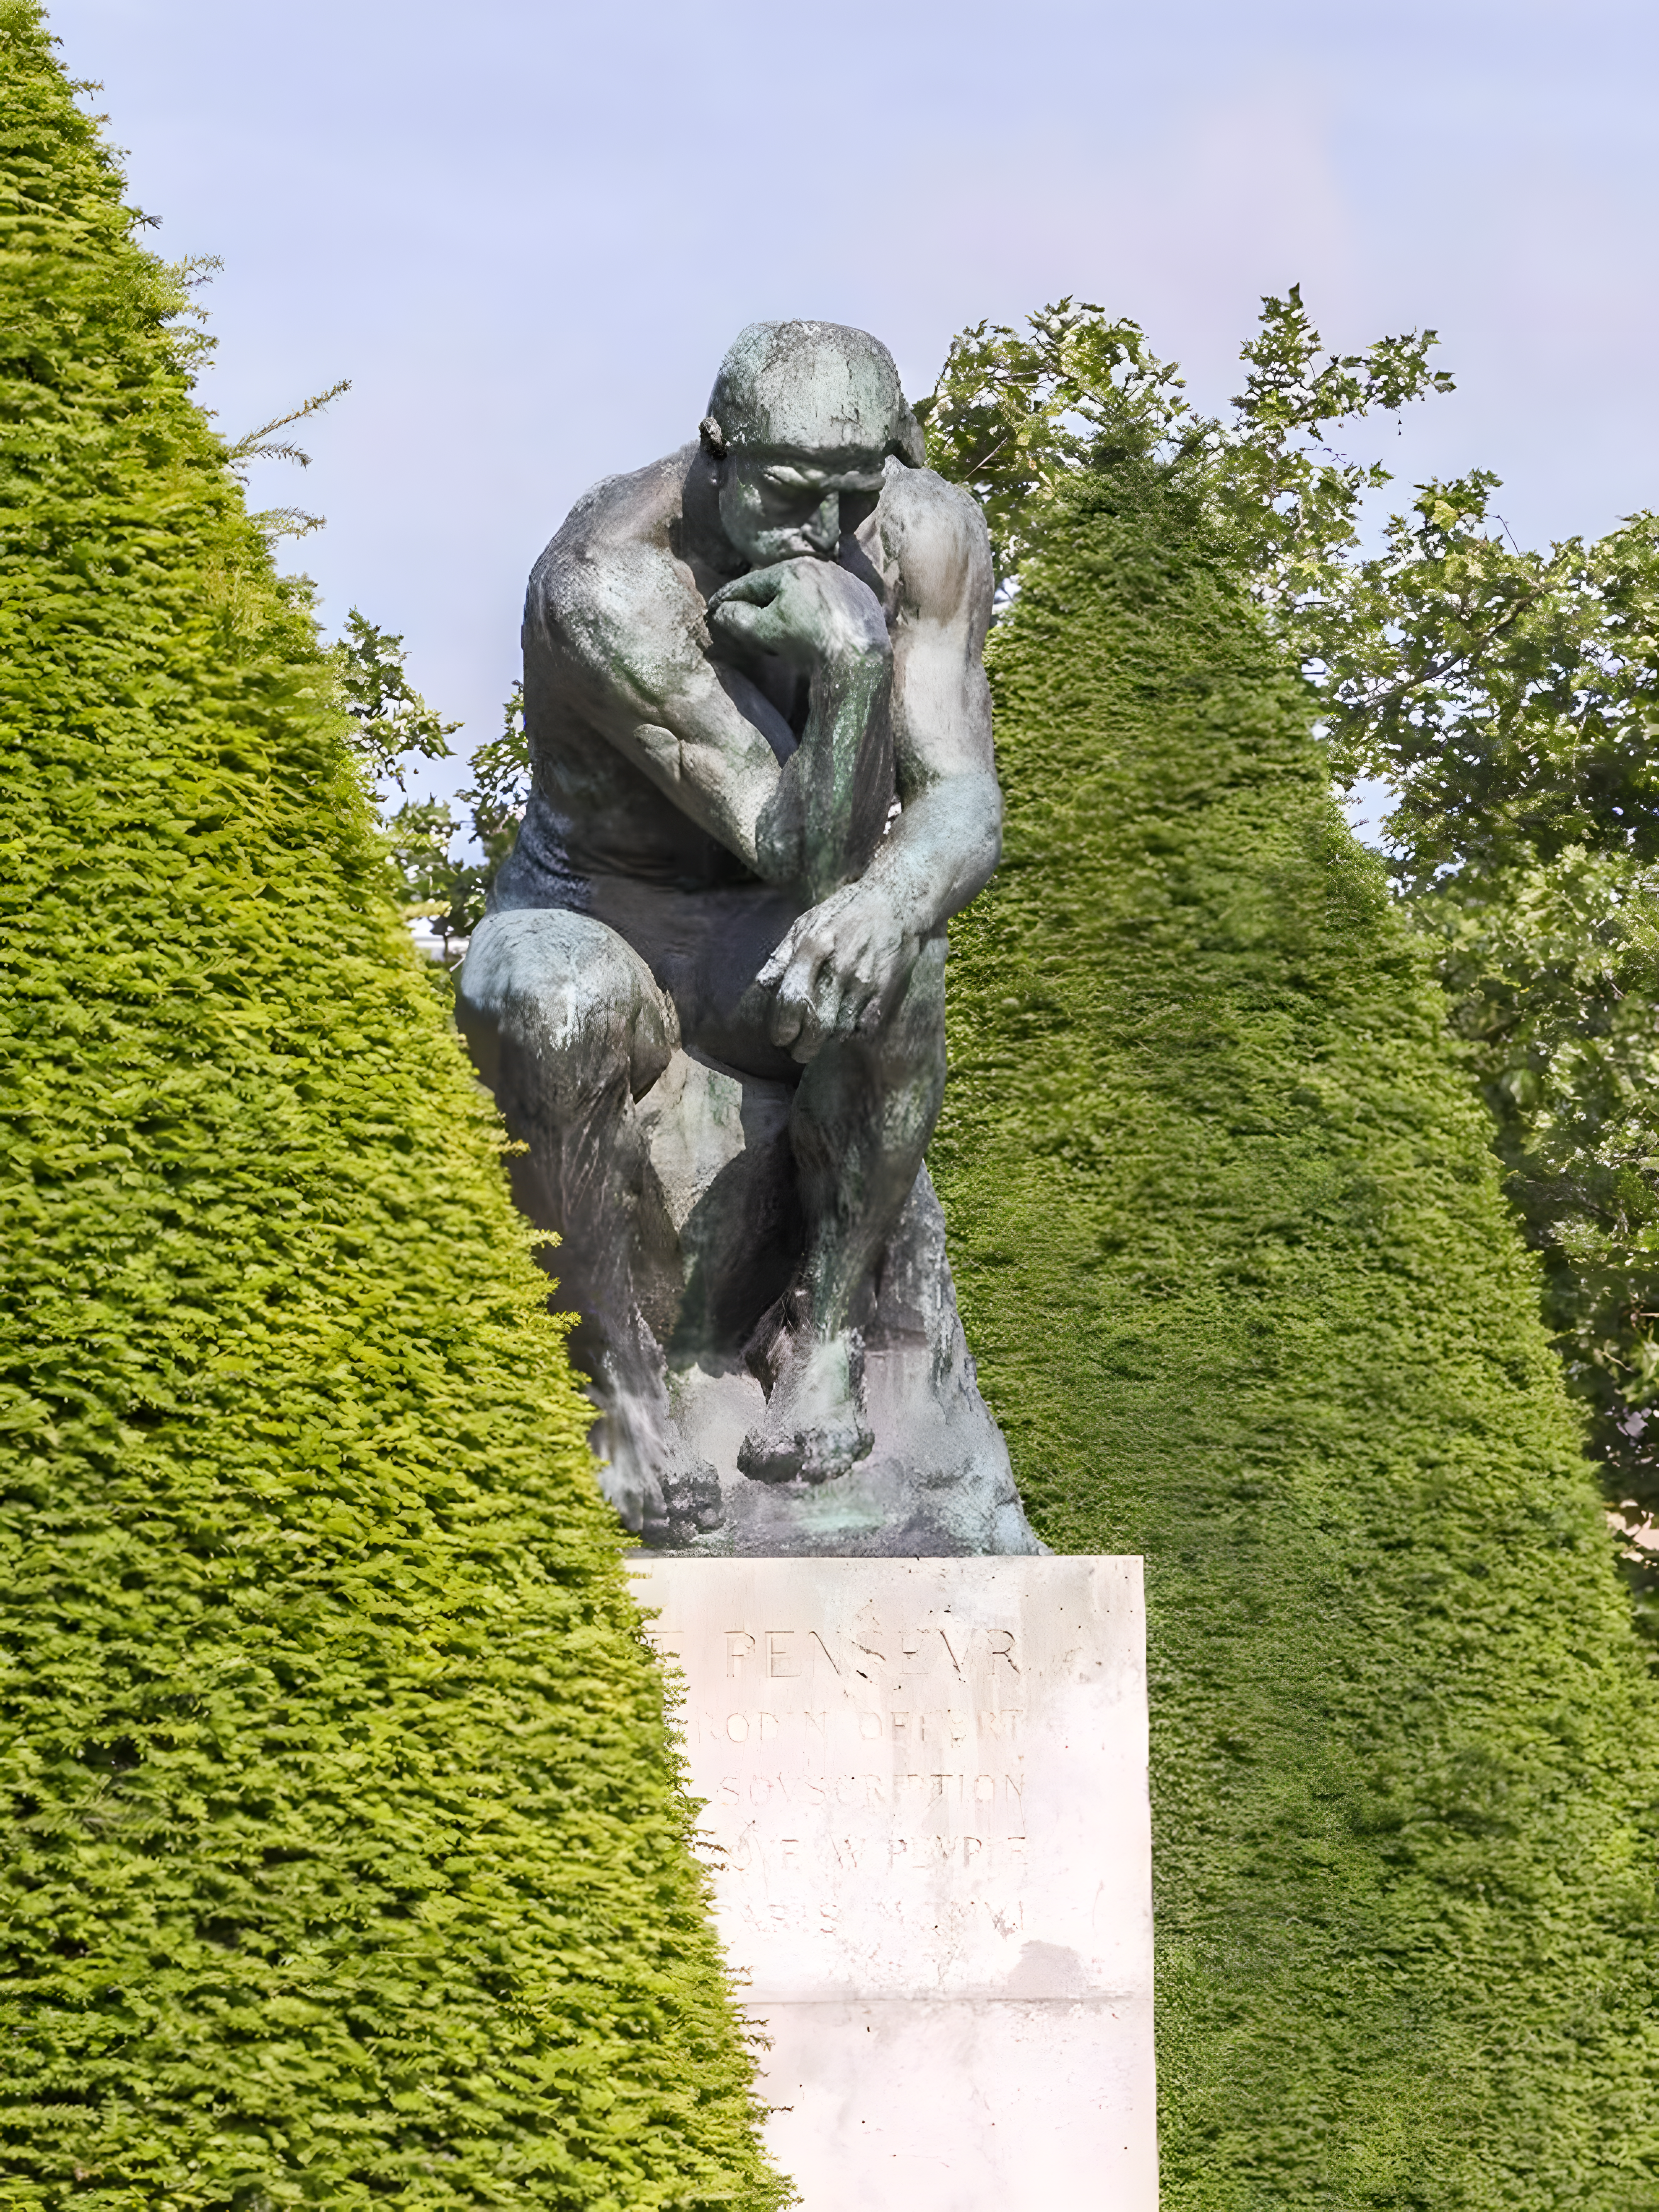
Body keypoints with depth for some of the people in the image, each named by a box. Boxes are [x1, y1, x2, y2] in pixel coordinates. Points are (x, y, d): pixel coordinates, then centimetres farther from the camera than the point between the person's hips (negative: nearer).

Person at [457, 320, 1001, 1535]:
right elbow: (797, 853, -31)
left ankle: (824, 1329, -16)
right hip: (598, 915, -3)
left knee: (889, 969, -34)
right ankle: (617, 1375, -18)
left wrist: (889, 901, -47)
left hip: (763, 941, 3)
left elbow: (963, 806, -23)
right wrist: (850, 667, -49)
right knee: (554, 1014, -39)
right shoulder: (604, 588, -30)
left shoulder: (929, 534, -17)